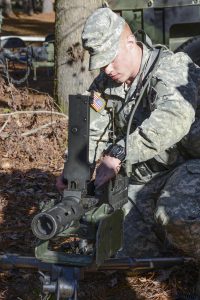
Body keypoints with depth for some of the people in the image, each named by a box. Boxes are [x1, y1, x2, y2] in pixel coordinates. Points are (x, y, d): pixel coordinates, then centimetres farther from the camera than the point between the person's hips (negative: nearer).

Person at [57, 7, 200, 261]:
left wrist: (118, 154, -48)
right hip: (141, 178, 7)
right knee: (134, 250, 2)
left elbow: (174, 117, -41)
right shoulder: (105, 83, 3)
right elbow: (93, 132, -1)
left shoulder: (171, 68, -21)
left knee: (177, 215, -37)